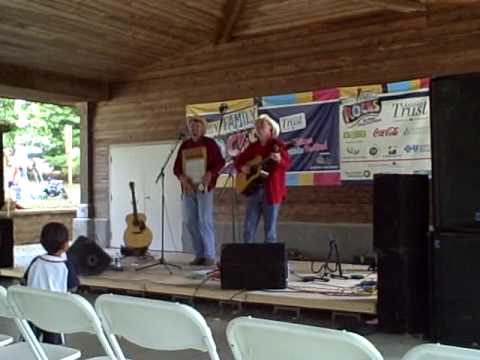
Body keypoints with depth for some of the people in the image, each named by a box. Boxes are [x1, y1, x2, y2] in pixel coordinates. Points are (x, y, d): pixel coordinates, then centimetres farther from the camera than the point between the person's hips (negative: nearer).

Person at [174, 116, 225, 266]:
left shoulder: (210, 143, 1)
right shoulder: (184, 145, 14)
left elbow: (220, 162, -5)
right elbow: (176, 166, 10)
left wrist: (210, 173, -21)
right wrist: (181, 177, -10)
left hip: (204, 186, -5)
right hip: (188, 187, 5)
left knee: (205, 221, -8)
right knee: (189, 222, 4)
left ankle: (210, 256, -1)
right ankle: (199, 255, 13)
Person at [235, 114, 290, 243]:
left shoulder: (277, 144, -3)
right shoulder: (253, 146, 14)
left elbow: (286, 164, -15)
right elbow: (238, 160, 21)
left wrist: (279, 160, -36)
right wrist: (242, 167, -1)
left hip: (271, 191, -5)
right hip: (253, 189, 5)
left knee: (269, 228, 0)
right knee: (248, 227, 6)